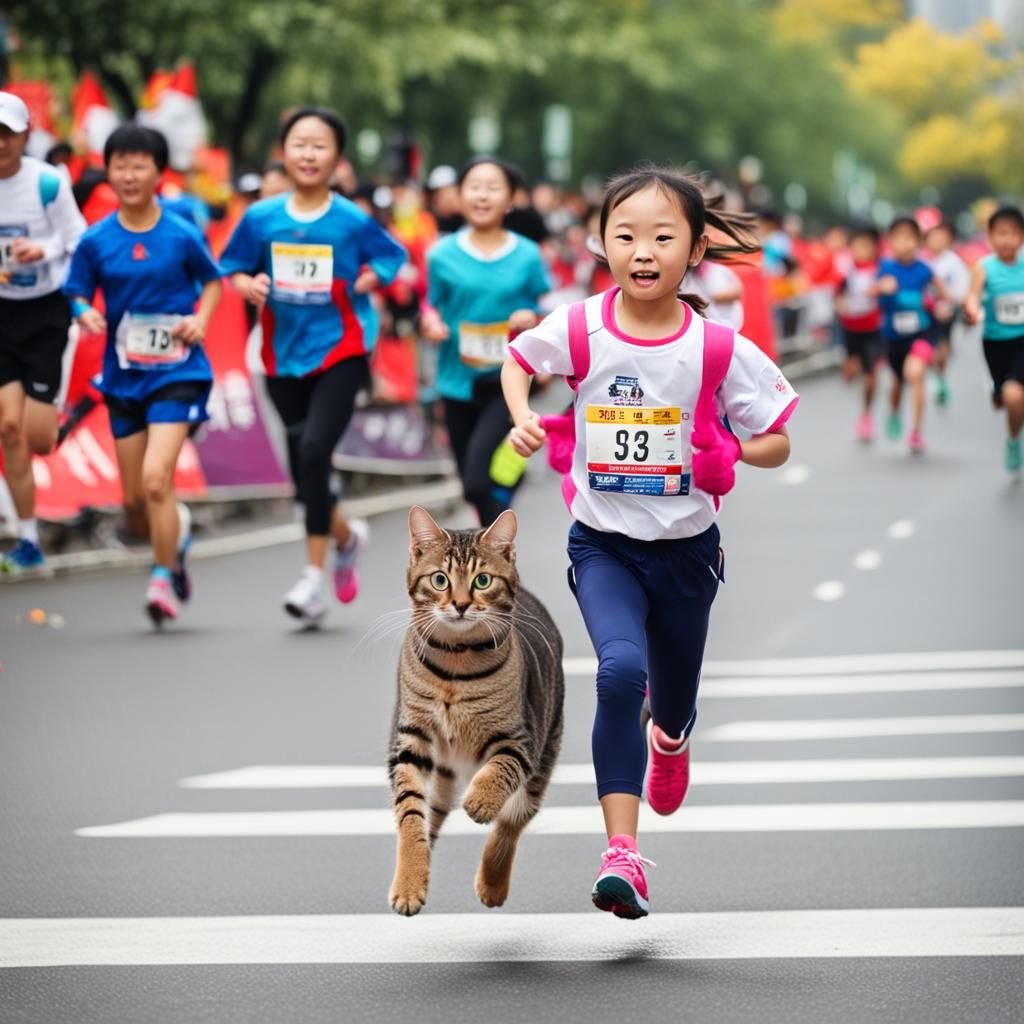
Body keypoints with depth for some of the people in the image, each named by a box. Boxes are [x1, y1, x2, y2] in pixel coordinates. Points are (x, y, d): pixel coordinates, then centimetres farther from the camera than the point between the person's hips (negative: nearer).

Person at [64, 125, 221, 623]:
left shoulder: (182, 235, -6)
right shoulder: (95, 241, -1)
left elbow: (212, 280, 9)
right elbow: (77, 295, 7)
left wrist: (201, 318, -8)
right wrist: (85, 313, -15)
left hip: (177, 372, -3)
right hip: (123, 376, 4)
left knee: (156, 478, -20)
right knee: (135, 501, 8)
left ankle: (164, 578, -5)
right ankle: (177, 531, 41)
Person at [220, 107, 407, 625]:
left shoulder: (352, 220, -5)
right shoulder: (260, 218, 1)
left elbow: (391, 256, 7)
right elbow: (232, 269, 9)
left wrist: (362, 283, -9)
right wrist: (248, 285, -11)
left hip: (340, 351, -4)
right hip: (283, 354, 4)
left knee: (314, 449, -20)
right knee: (301, 466, 8)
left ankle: (314, 575, -15)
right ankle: (345, 536, 40)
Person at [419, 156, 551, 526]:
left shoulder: (527, 256, -2)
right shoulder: (443, 255, 0)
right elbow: (432, 308, 10)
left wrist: (533, 320, -14)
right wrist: (430, 325, -12)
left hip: (508, 381, -3)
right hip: (459, 382, 3)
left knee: (479, 479, -21)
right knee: (475, 488, 13)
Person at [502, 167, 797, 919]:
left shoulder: (719, 349, -14)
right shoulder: (580, 329, -11)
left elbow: (778, 443, -4)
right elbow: (518, 359, 11)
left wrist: (730, 450, -24)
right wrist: (522, 420, -7)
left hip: (685, 546, 1)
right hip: (604, 544, -1)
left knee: (672, 704, 18)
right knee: (620, 670, -27)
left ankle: (669, 742, 59)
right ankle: (623, 853, -28)